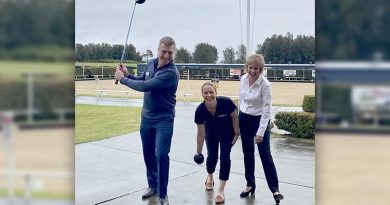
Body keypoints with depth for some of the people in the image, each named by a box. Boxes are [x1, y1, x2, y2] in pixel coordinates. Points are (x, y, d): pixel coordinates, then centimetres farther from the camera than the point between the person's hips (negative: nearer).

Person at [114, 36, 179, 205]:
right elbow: (142, 81, 16)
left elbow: (145, 86, -29)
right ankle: (152, 185, 31)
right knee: (148, 153, 14)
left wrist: (122, 79, -16)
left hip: (163, 120, -7)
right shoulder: (151, 63, 0)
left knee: (160, 155, -11)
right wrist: (127, 74, -4)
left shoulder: (171, 73, -25)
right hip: (146, 117, 7)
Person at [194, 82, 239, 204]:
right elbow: (201, 134, -19)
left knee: (224, 157, -11)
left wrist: (237, 133, -8)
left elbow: (234, 117, -15)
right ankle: (210, 177, 39)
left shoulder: (226, 102, -36)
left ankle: (221, 191, -6)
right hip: (211, 133, 1)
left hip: (227, 132, -1)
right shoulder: (200, 111, -31)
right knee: (212, 156, 4)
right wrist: (198, 152, -12)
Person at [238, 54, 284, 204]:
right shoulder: (243, 79, -4)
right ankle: (250, 185, 23)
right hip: (244, 119, 5)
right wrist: (239, 119, 17)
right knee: (248, 153, 11)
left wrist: (261, 132, -24)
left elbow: (266, 110, -20)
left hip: (259, 120, -5)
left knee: (265, 154, -9)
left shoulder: (265, 84, -20)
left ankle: (275, 188, 0)